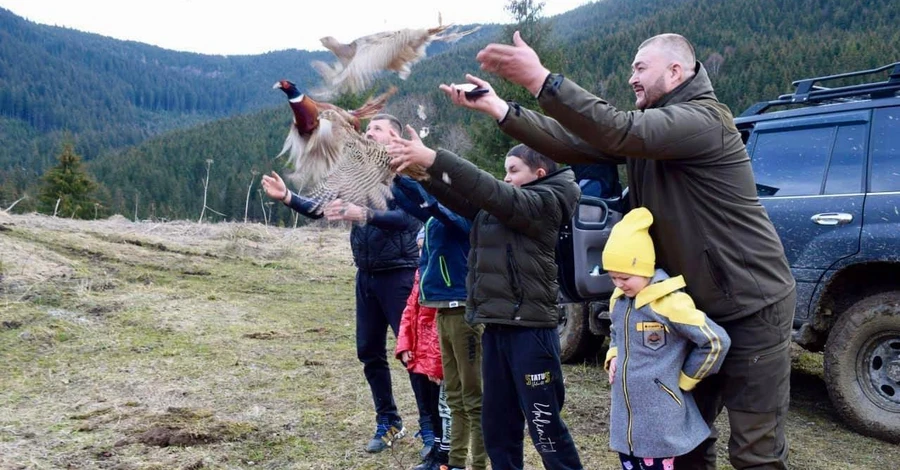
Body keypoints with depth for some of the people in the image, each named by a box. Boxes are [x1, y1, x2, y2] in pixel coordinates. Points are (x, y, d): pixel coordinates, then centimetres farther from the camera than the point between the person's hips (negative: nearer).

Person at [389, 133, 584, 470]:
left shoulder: (545, 202, -7)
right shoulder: (498, 207, 16)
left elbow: (490, 192, -18)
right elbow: (461, 198, 5)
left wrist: (433, 158, -23)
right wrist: (419, 169, -10)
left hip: (529, 328, -8)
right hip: (495, 326, 8)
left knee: (545, 426, -1)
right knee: (497, 423, 14)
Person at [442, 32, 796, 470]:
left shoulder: (703, 120, -18)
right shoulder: (651, 125, 10)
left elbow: (621, 133, -33)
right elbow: (573, 142, 0)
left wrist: (540, 79, -36)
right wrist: (499, 108, -9)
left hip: (752, 307, -9)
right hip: (697, 307, 9)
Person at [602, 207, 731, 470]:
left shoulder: (669, 302, -20)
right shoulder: (618, 299, 4)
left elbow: (716, 341, -18)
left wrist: (683, 379, -9)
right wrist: (613, 357, 5)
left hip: (661, 419, -7)